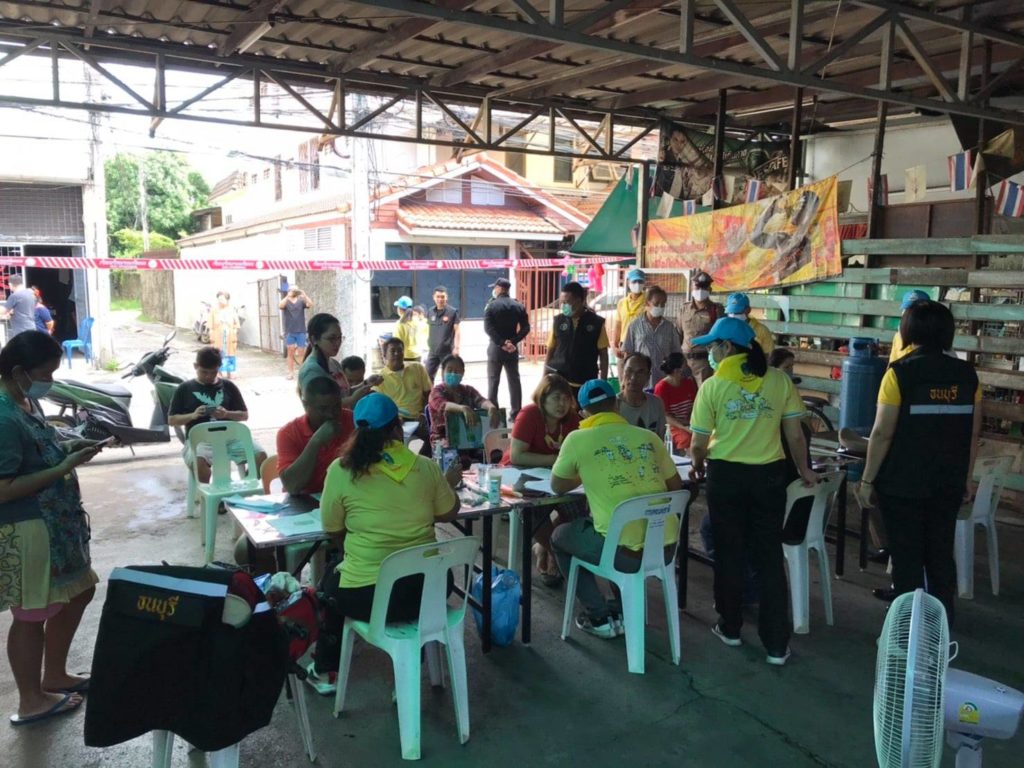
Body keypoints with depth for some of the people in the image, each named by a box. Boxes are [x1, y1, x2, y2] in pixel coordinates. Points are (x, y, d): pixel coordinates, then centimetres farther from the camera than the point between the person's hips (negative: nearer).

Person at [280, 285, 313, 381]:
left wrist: (304, 295, -26)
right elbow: (280, 306, -19)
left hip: (301, 331, 0)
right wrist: (288, 296, -31)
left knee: (301, 353, 2)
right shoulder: (286, 302, 3)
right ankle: (291, 373, 8)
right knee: (290, 353, 4)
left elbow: (310, 305, -13)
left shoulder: (301, 301, 4)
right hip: (289, 332, 0)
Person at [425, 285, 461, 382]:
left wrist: (456, 347, -13)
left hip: (447, 351, -4)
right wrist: (428, 345, 13)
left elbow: (457, 330, -6)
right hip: (433, 351, 4)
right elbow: (429, 330, 15)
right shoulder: (430, 312, 7)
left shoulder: (453, 312, -6)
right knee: (428, 375, 4)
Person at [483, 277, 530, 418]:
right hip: (513, 348, 3)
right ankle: (516, 412, 9)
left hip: (496, 347, -3)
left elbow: (488, 328, -17)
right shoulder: (518, 306, 5)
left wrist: (502, 343, -16)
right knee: (514, 380, 8)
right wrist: (512, 341, -9)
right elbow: (525, 328, -2)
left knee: (493, 380, 3)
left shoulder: (491, 305, -7)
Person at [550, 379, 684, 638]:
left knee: (560, 537, 23)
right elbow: (676, 486, 17)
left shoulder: (578, 439, -3)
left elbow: (557, 486, 12)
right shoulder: (649, 437, 7)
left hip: (627, 553, -5)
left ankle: (599, 617, 21)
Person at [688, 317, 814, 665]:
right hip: (769, 474, 2)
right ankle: (777, 644, 15)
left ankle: (730, 628, 31)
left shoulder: (713, 386, -9)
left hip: (726, 475, -2)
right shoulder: (779, 380, -2)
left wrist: (698, 466, 16)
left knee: (729, 553, 15)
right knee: (769, 557, 11)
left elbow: (698, 445, -6)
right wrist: (804, 469, 20)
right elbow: (795, 435, 2)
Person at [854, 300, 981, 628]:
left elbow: (882, 434, -14)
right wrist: (965, 478, 17)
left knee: (907, 559, 6)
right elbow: (973, 434, 5)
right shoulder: (967, 374, 1)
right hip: (949, 485, 4)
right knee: (941, 556, 16)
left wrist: (867, 480, -6)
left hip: (903, 484, -4)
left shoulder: (900, 372, -13)